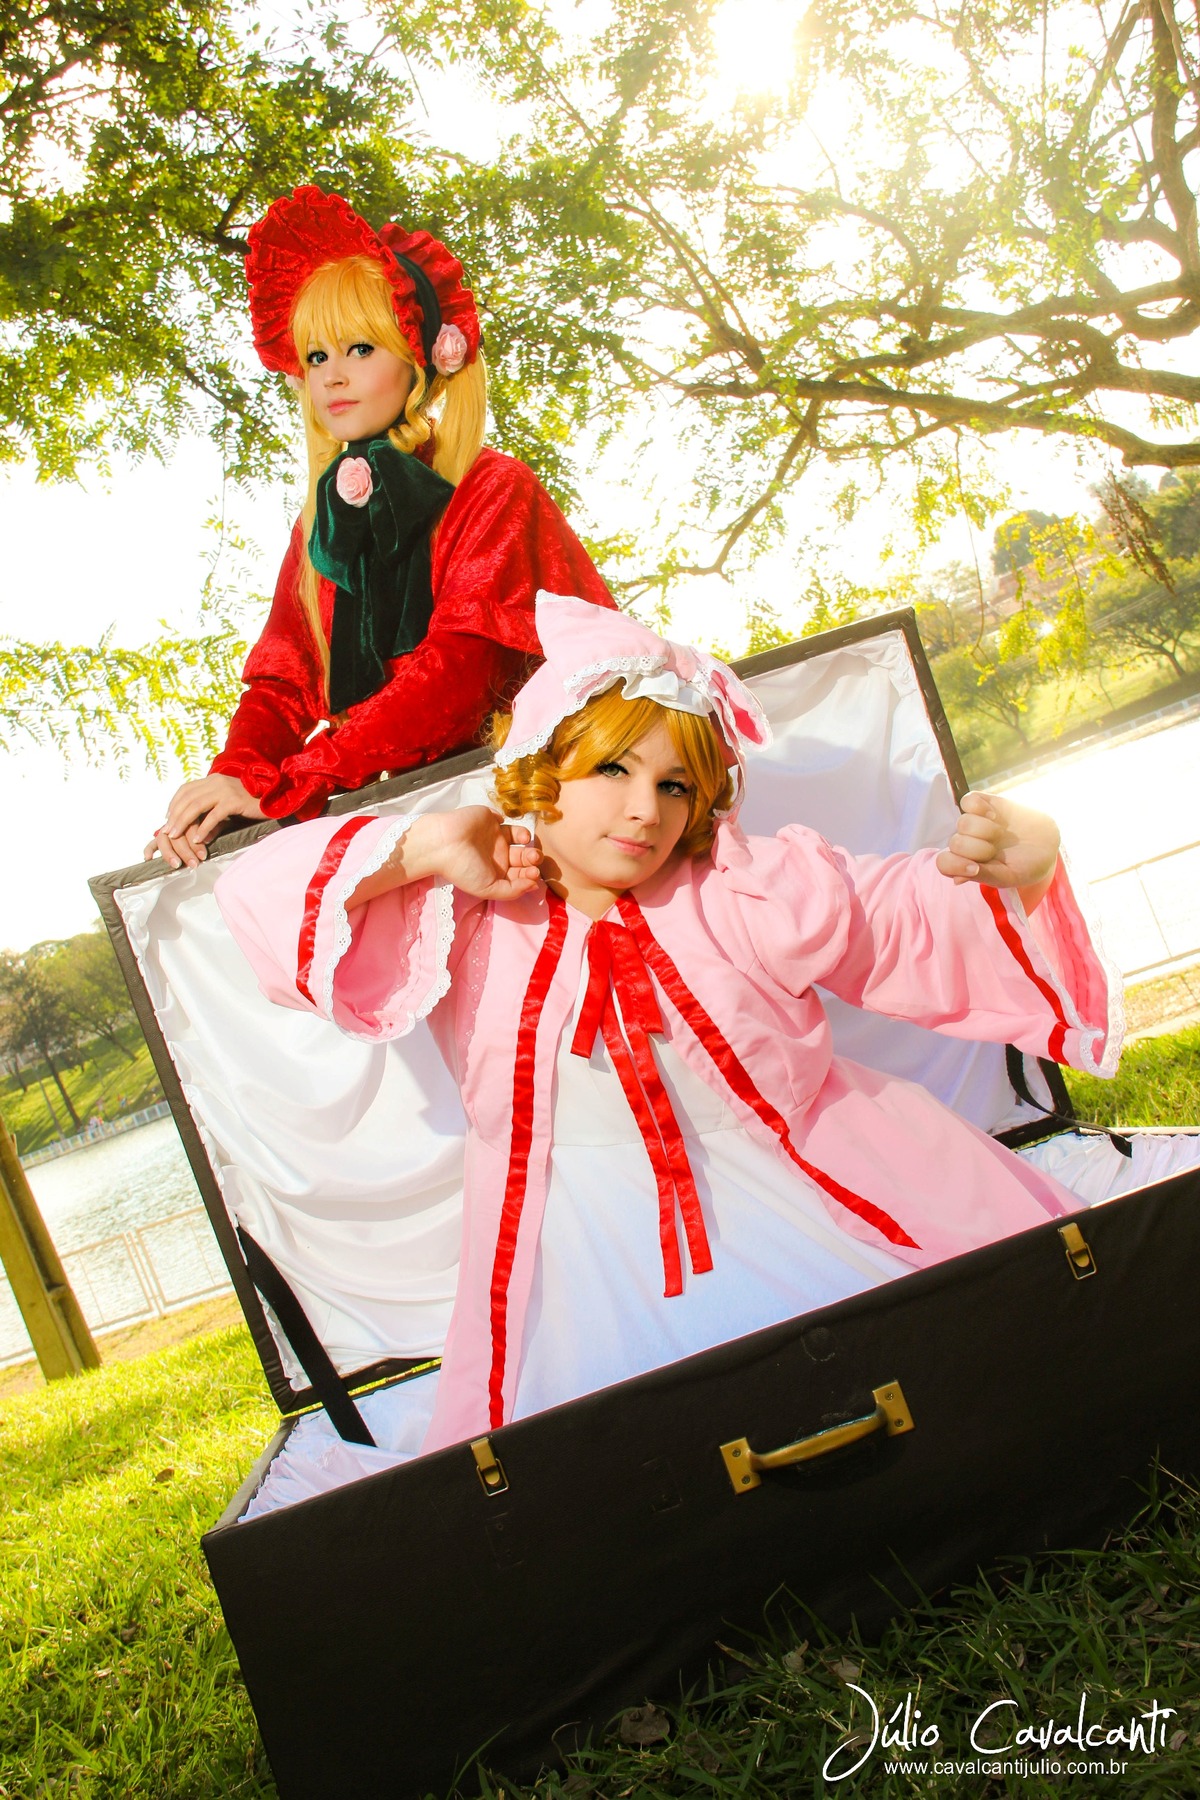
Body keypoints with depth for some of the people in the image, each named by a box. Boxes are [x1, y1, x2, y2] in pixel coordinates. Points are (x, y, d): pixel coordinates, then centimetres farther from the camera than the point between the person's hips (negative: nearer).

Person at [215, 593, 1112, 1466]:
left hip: (798, 1195, 0)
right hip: (594, 1248, 1)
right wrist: (421, 849, -12)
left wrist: (1025, 863, -22)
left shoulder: (754, 890, -4)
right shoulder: (459, 919, -2)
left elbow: (919, 914, -2)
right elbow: (258, 896, -2)